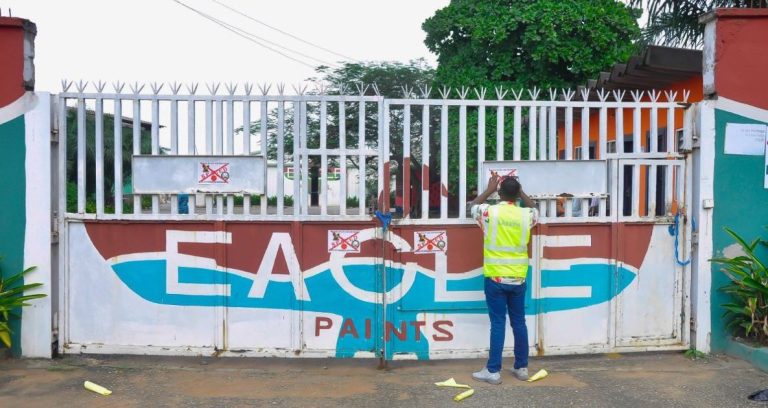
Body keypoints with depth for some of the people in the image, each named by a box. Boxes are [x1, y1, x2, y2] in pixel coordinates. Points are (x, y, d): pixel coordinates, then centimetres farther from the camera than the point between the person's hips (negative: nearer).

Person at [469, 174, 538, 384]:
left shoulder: (490, 212, -9)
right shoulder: (526, 215, -2)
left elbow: (473, 206, 15)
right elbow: (535, 209, 25)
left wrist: (489, 189, 23)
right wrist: (520, 192, 27)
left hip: (495, 278, -3)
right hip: (518, 279, 3)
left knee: (497, 324, 0)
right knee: (519, 323, 11)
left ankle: (493, 371, 4)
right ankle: (522, 368, 21)